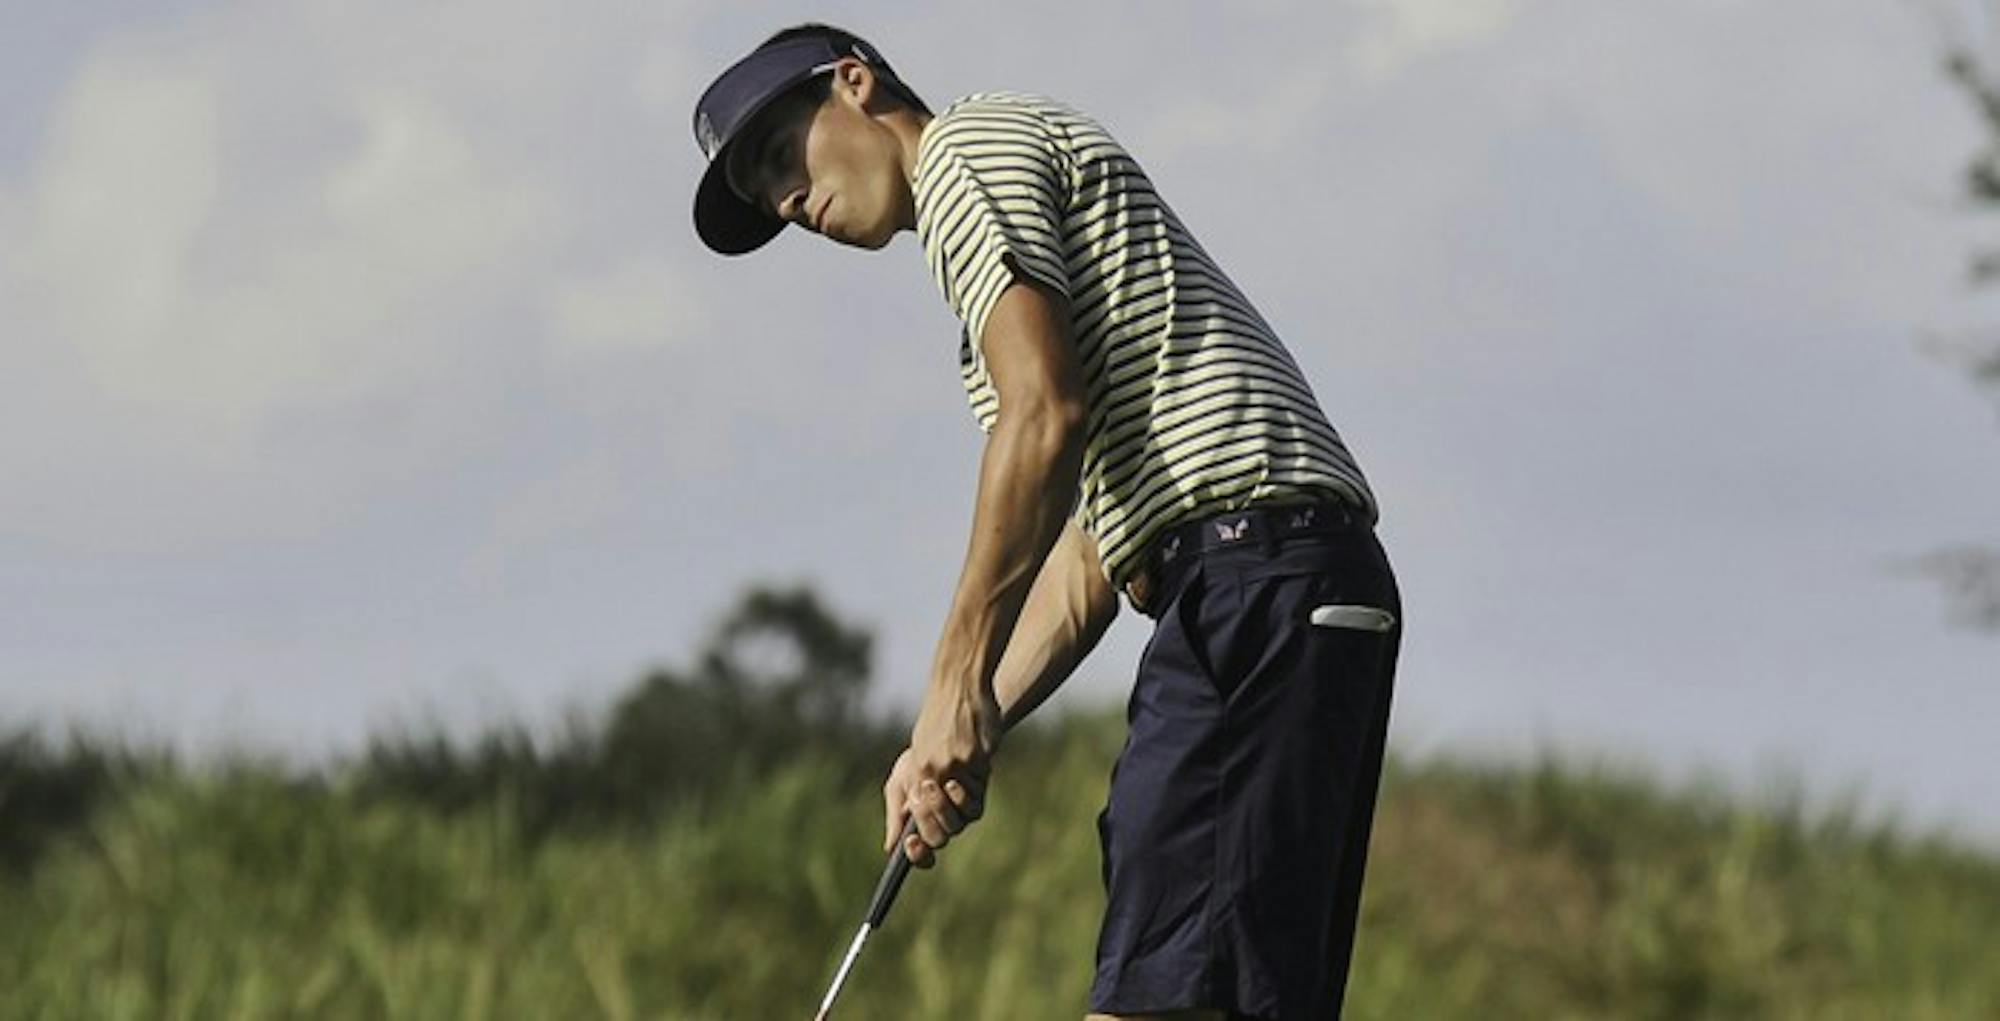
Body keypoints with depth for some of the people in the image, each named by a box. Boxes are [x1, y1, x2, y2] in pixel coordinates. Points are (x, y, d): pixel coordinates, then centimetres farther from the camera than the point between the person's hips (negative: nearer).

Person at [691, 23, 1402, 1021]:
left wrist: (958, 682, -10)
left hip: (1254, 574, -10)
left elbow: (1044, 414, -11)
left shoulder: (973, 140, 4)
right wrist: (961, 733, 14)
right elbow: (1092, 551, 26)